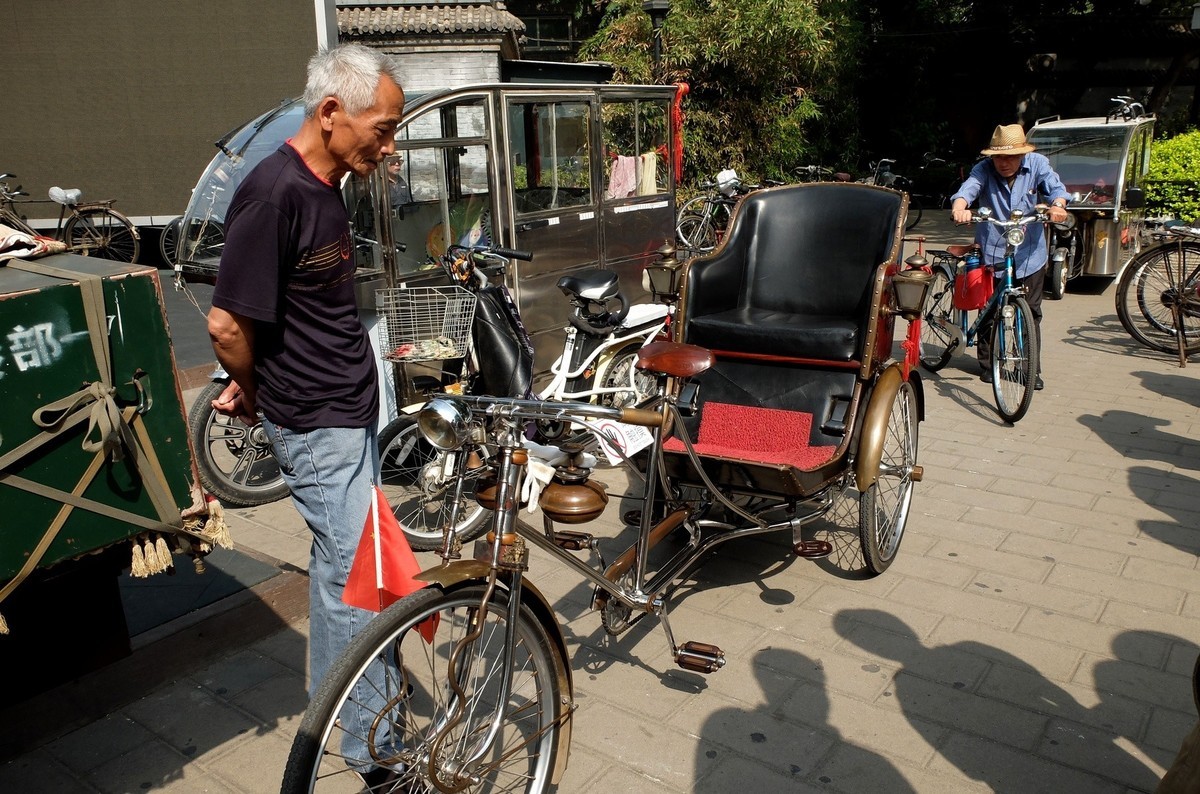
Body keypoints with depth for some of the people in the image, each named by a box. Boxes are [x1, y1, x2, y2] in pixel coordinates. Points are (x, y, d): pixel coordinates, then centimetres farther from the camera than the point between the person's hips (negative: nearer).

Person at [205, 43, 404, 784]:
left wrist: (252, 386, 15)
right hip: (318, 424, -9)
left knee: (339, 561, 19)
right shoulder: (275, 195, -21)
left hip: (351, 409, 9)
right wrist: (252, 390, -2)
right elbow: (228, 322, -21)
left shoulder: (326, 188, 9)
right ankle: (377, 749, 16)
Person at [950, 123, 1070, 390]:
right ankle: (987, 364, 23)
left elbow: (1055, 187, -14)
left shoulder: (1037, 164, -2)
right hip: (992, 254, -1)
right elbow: (967, 189, -26)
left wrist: (1057, 204, -38)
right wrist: (959, 208, -50)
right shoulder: (984, 169, -8)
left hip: (1030, 255, 1)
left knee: (1031, 313, 6)